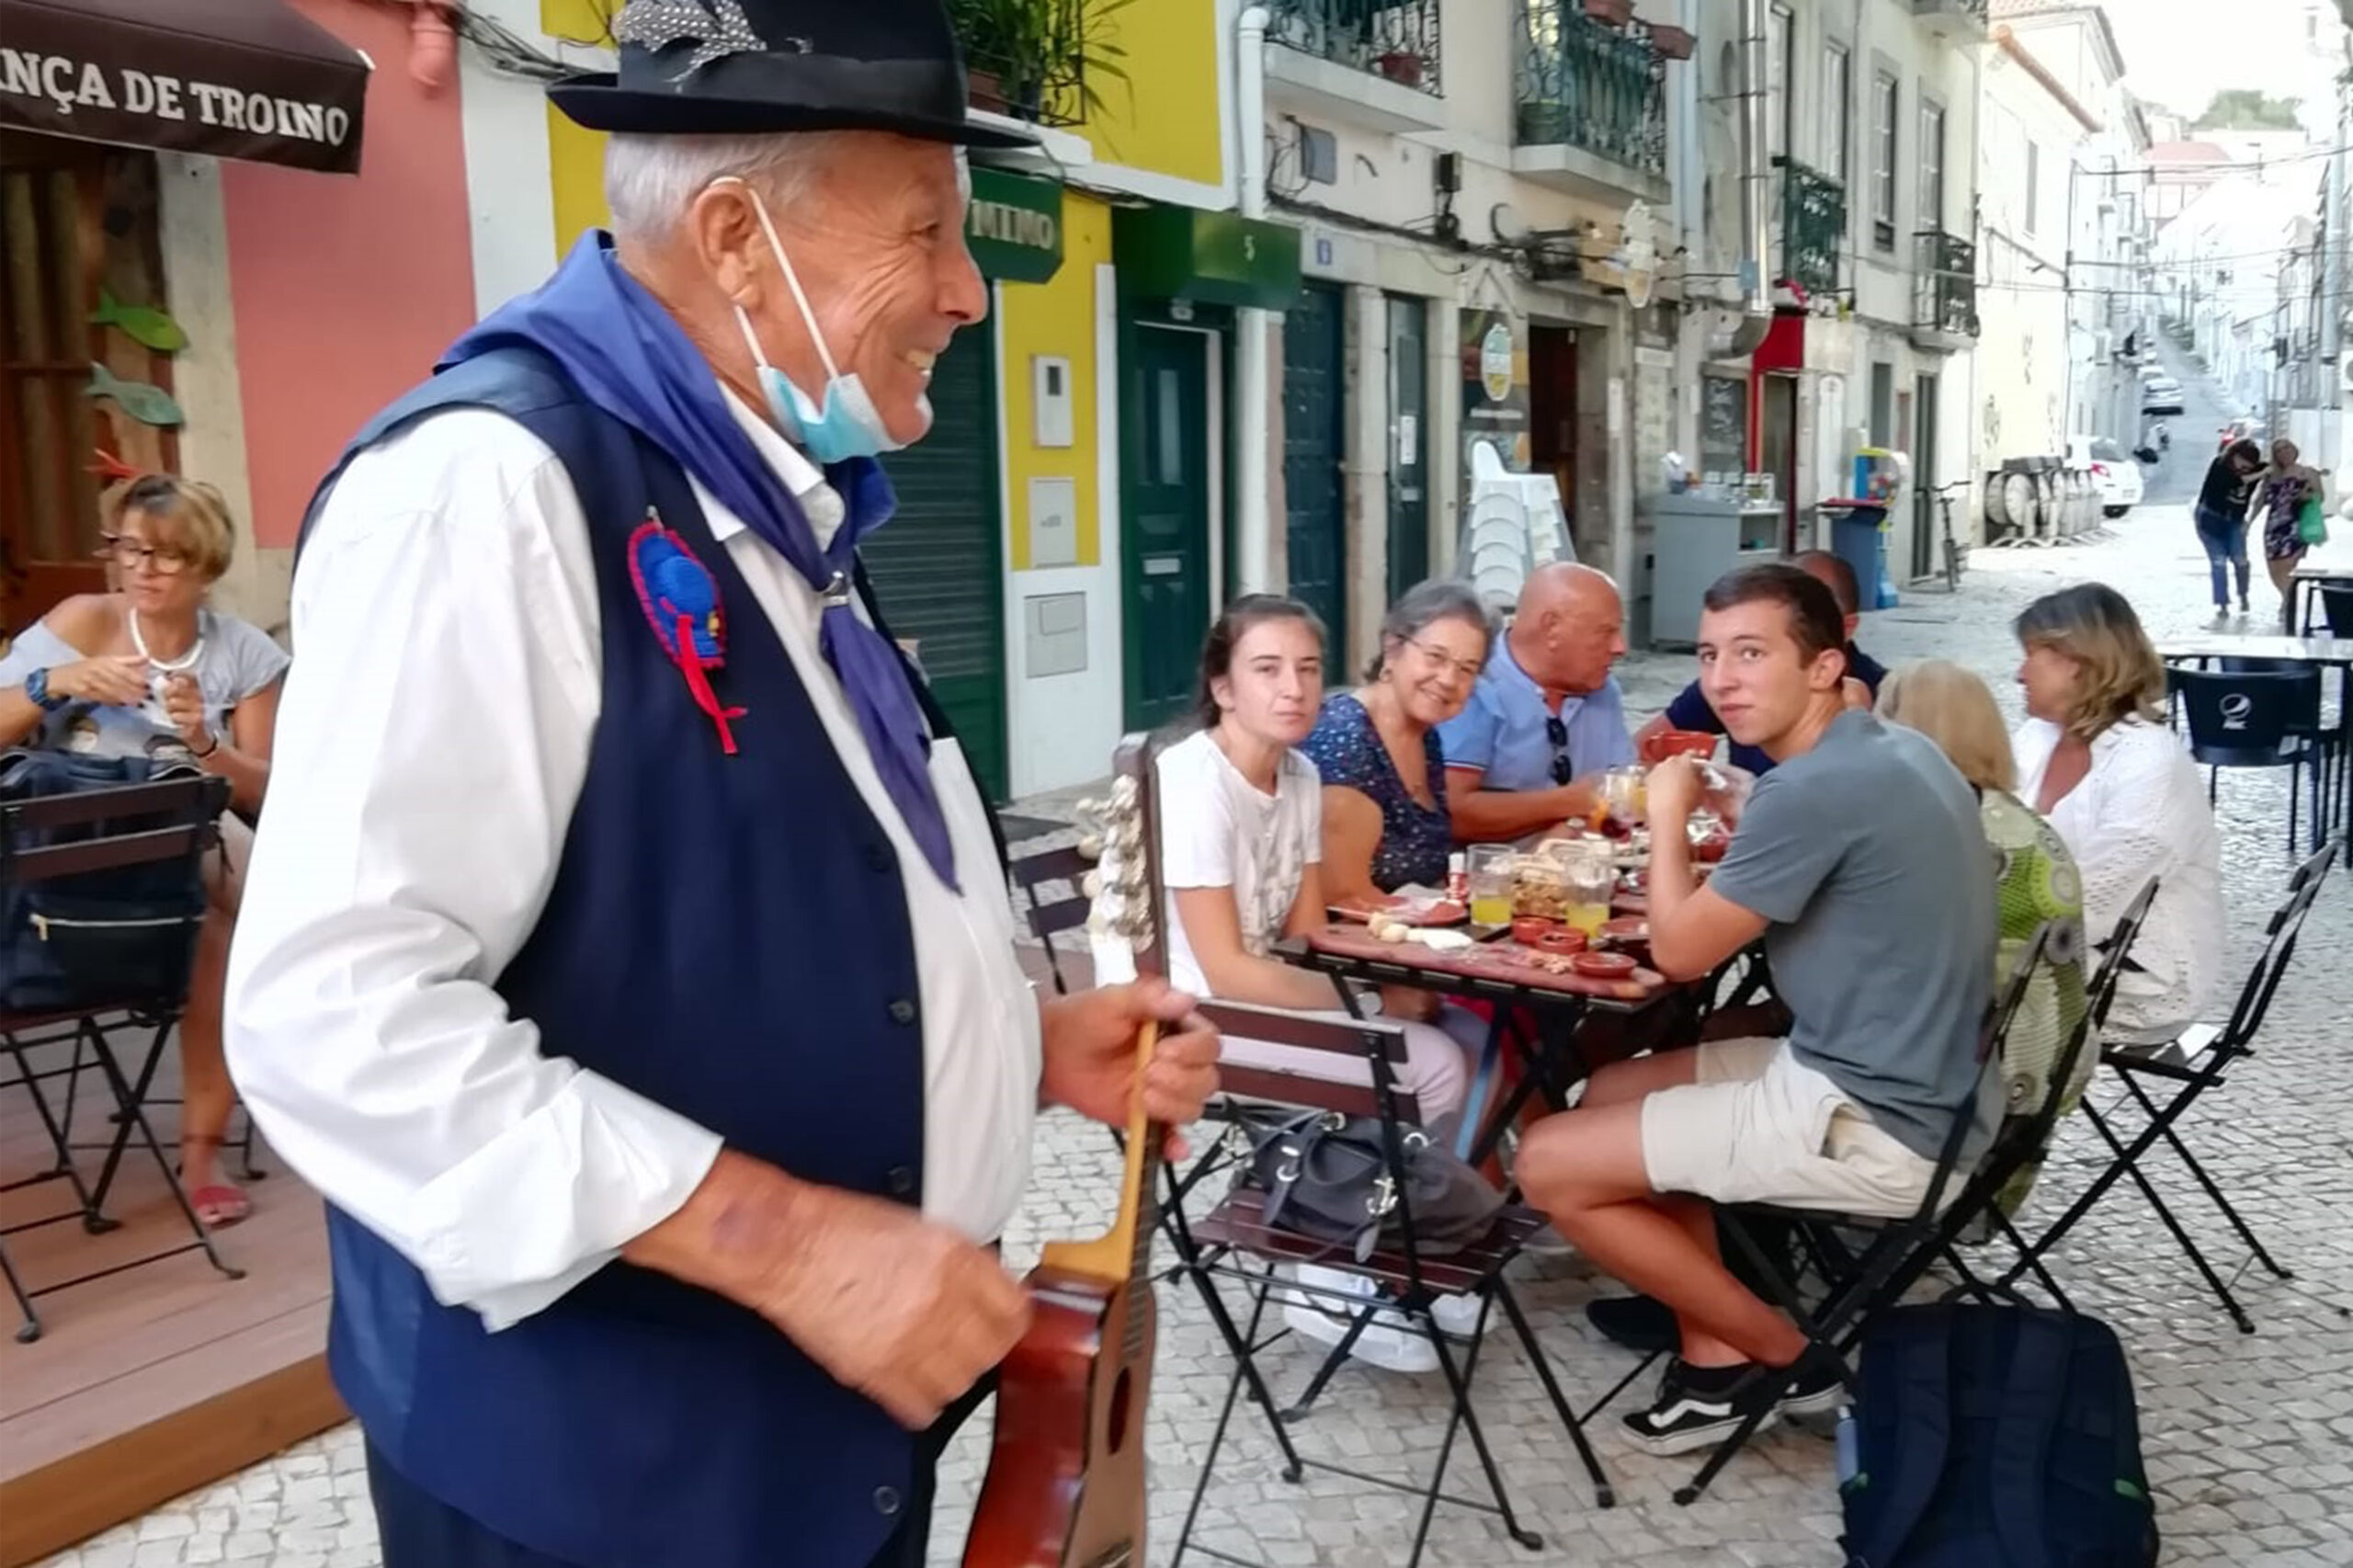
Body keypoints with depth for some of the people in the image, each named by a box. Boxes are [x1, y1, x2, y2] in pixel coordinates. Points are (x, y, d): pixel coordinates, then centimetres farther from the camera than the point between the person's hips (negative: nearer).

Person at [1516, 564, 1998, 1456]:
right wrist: (1734, 849, 6)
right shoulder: (1886, 749, 8)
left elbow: (1680, 952, -14)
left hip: (1874, 1124, -10)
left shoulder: (1816, 786, -23)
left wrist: (1668, 818, -1)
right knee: (1610, 1094, 20)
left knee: (1550, 1165, -6)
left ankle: (1781, 1358, 8)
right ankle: (1718, 1352, 15)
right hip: (1903, 1086, 10)